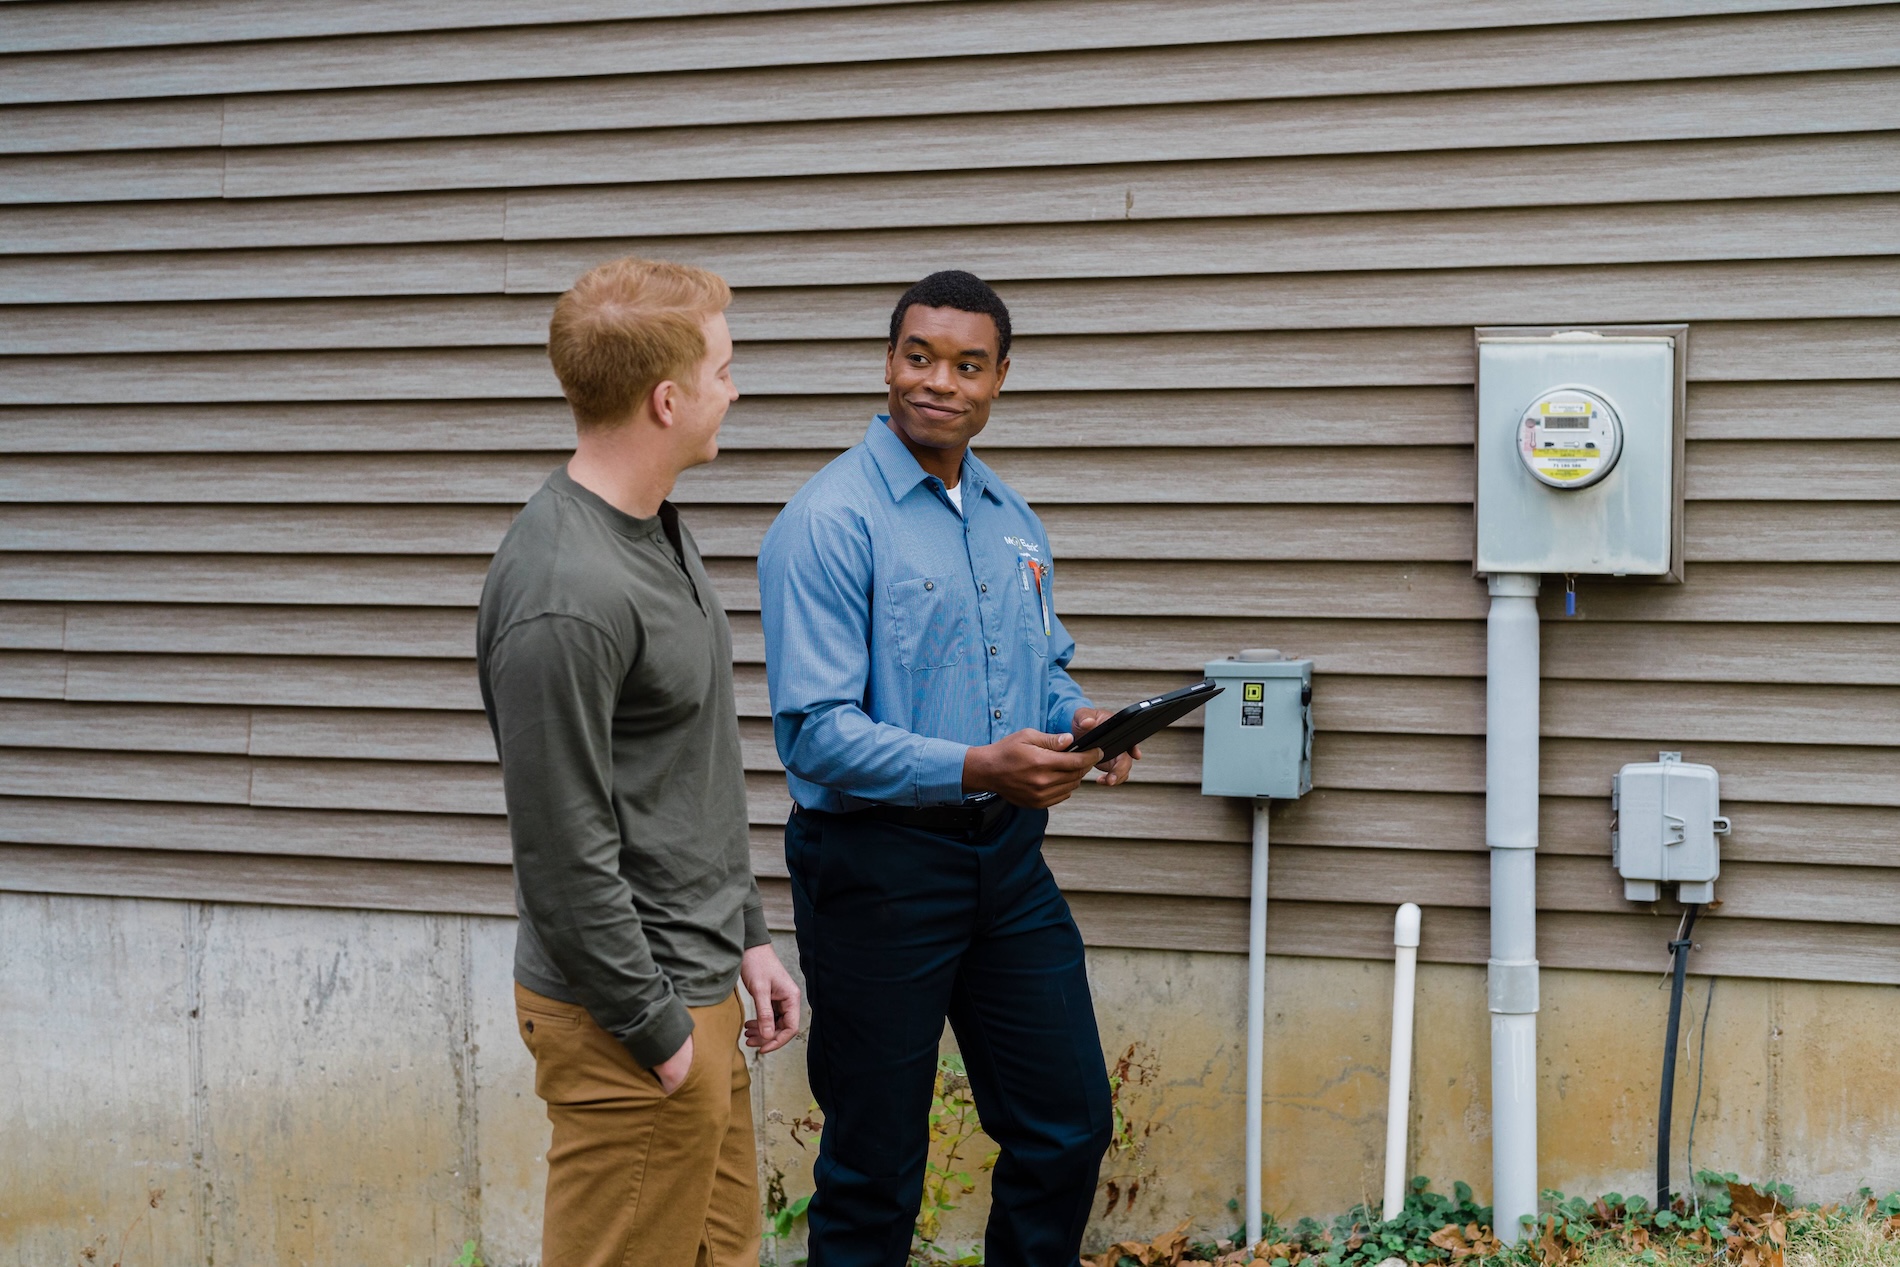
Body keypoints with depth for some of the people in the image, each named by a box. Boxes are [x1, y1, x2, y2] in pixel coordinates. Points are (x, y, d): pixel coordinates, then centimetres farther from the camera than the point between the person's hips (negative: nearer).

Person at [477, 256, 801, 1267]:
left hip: (699, 989, 10)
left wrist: (746, 938, 17)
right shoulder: (564, 597, -24)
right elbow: (563, 853, -22)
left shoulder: (659, 531, 9)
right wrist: (654, 1031, -15)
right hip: (632, 1016, -10)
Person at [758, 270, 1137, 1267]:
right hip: (876, 867, -7)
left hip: (1007, 857, 7)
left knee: (1067, 1129, 12)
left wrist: (1078, 721, -2)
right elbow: (816, 733, -20)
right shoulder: (829, 521, -14)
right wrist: (977, 769, -27)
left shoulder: (1013, 520, 10)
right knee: (875, 1167, 6)